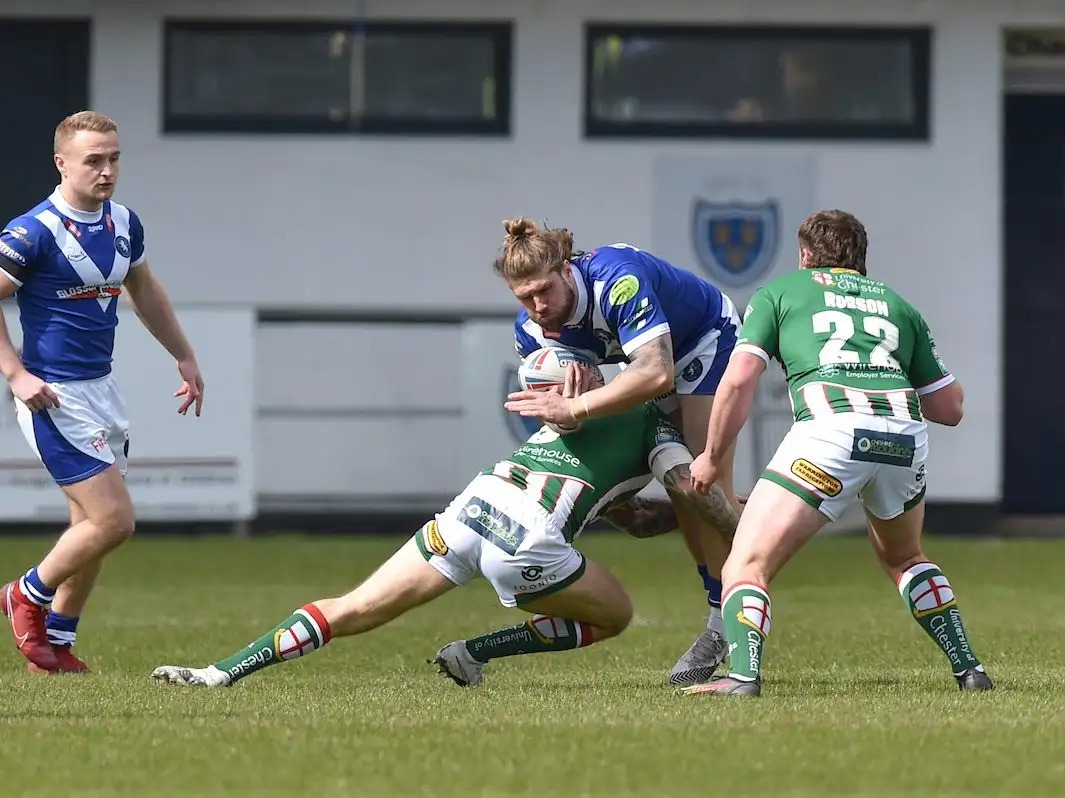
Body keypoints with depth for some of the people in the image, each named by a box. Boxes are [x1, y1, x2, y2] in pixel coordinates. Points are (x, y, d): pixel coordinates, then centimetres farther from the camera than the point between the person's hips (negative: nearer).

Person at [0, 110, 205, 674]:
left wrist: (184, 357, 27)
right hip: (54, 396, -8)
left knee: (93, 527, 10)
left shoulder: (123, 224, 7)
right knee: (113, 520, -12)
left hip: (100, 390, 8)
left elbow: (143, 290, 25)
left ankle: (57, 641, 21)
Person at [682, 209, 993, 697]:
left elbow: (739, 380, 10)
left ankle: (743, 676, -25)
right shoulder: (897, 304, 32)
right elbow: (950, 408, 31)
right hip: (905, 435, 4)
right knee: (903, 559, 32)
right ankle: (969, 669, 24)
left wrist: (712, 457, 22)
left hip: (830, 431, -4)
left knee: (747, 564, -2)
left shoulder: (779, 291, 23)